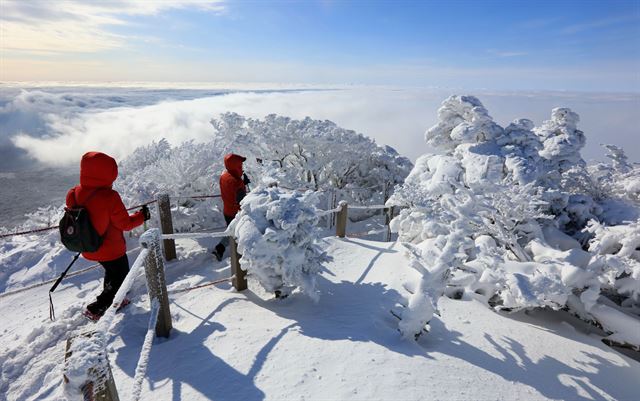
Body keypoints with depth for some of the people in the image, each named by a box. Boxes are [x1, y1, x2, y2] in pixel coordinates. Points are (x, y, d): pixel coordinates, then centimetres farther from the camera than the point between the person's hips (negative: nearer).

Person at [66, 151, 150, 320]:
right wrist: (142, 216, -3)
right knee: (120, 279, 17)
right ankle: (96, 309, 14)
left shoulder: (73, 194, -9)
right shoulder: (109, 196, -29)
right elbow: (125, 224, -20)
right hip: (112, 250, -7)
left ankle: (110, 300, 46)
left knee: (112, 271, 32)